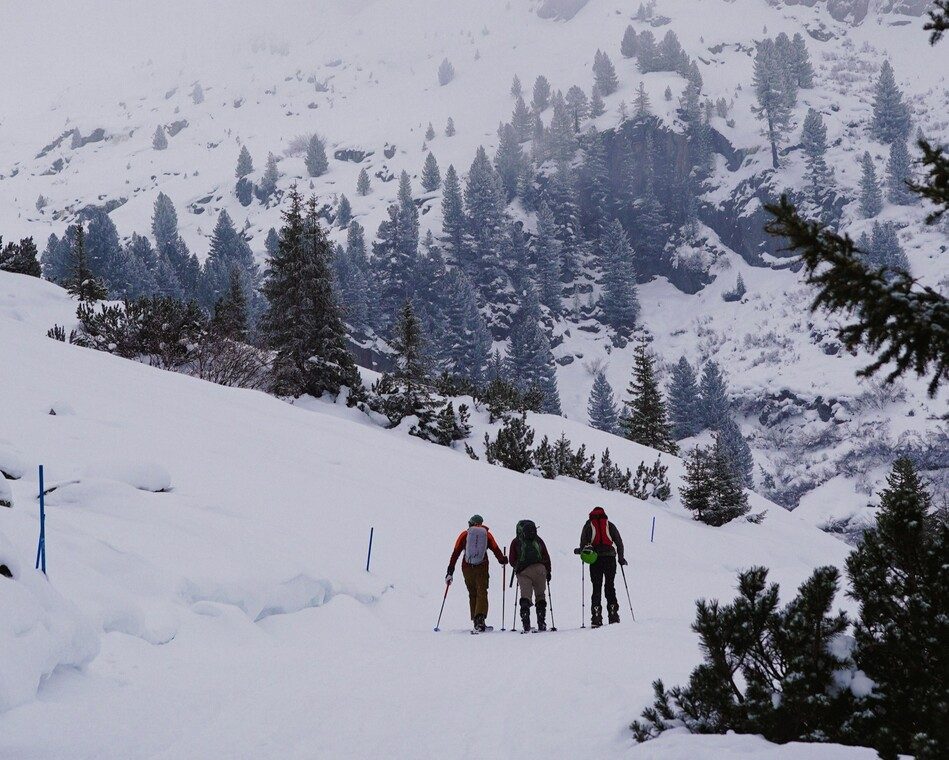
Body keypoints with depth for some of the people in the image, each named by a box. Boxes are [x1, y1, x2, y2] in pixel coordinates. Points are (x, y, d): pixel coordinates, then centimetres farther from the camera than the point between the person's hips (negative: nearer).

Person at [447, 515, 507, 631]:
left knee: (472, 594, 13)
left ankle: (476, 621, 11)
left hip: (467, 568, 1)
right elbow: (496, 549, 5)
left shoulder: (464, 534, 7)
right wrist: (503, 560, 25)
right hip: (482, 568, -1)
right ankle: (480, 617, -24)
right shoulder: (486, 534, 7)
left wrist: (450, 571, 4)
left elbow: (456, 552, 3)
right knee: (482, 593, -3)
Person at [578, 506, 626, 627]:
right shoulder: (609, 525, 13)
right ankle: (613, 615, 0)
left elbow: (583, 541, -1)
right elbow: (619, 541, 9)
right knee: (610, 587, 8)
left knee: (596, 588, 0)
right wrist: (621, 557, 15)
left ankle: (596, 617, -10)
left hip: (595, 559, -1)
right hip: (610, 558, 1)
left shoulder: (588, 525, 10)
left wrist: (582, 552, 12)